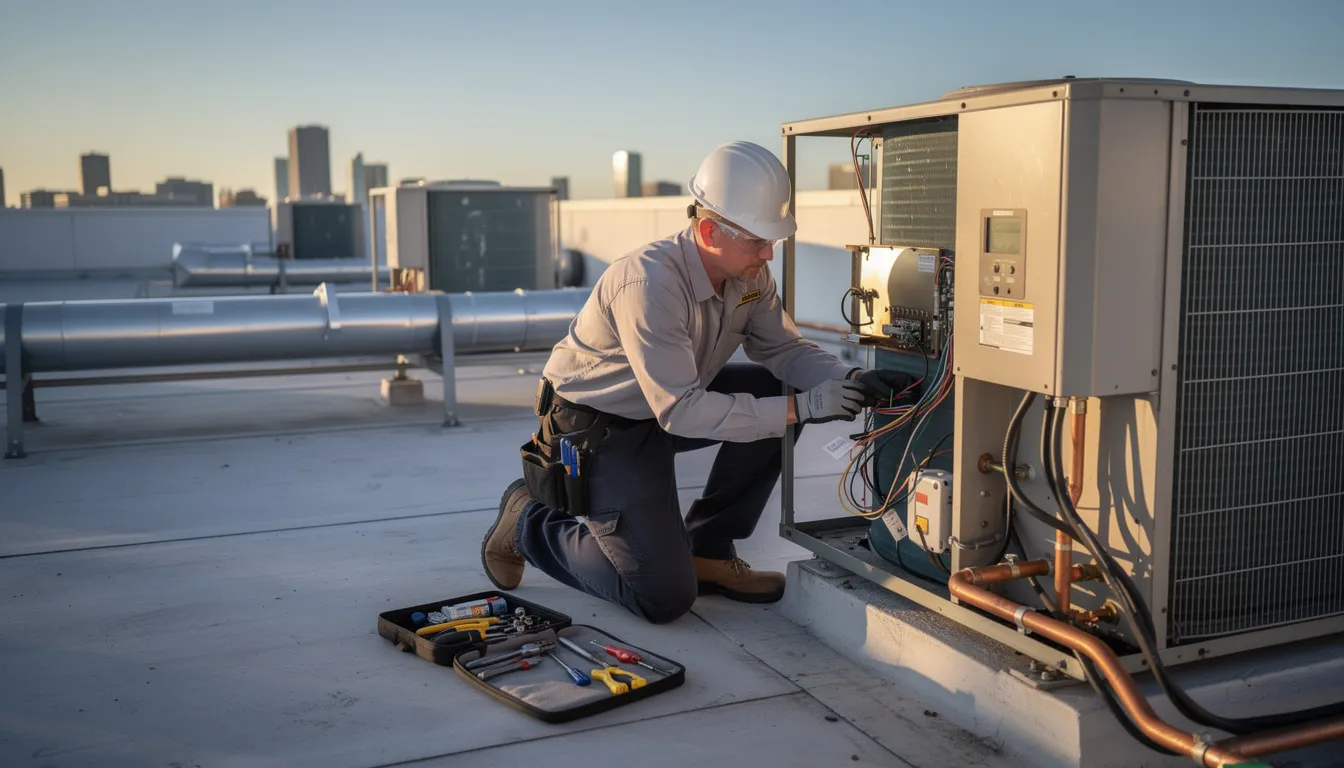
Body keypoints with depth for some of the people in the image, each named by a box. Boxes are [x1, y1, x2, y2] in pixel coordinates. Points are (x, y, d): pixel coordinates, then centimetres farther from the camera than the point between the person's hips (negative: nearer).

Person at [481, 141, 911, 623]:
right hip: (595, 429, -8)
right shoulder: (649, 282, -33)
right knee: (665, 598, -11)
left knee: (778, 389, -11)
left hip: (671, 401, 8)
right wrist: (800, 408, -35)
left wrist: (850, 381, -18)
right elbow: (681, 411, -34)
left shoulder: (749, 273, -9)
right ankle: (530, 522, 12)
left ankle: (707, 550, 3)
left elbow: (782, 348, 2)